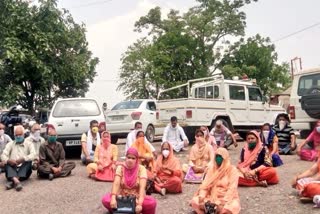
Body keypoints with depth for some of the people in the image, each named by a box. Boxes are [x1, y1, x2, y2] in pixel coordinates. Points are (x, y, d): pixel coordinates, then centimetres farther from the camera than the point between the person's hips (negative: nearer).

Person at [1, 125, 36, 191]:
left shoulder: (29, 144, 10)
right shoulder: (10, 144, 16)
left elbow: (33, 155, -9)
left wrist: (23, 159, -28)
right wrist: (8, 160, -24)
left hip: (24, 169, -1)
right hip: (12, 168, 1)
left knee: (28, 161, -28)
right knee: (7, 164, -26)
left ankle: (12, 182, -46)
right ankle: (16, 181, -56)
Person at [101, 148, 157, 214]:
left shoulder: (141, 169, -11)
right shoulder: (120, 168, -6)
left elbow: (142, 187, -23)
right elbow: (116, 184, -20)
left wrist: (139, 204, -37)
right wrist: (113, 198, -38)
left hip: (137, 198, -1)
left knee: (152, 202, -29)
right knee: (105, 199, -25)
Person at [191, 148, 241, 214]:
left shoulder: (232, 170, -6)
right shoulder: (212, 168, 6)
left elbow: (232, 188, -16)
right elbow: (205, 184, 1)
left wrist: (223, 201, -29)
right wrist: (201, 195, -17)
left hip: (226, 197, -2)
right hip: (212, 196, 2)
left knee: (233, 207, -36)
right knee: (194, 201, -21)